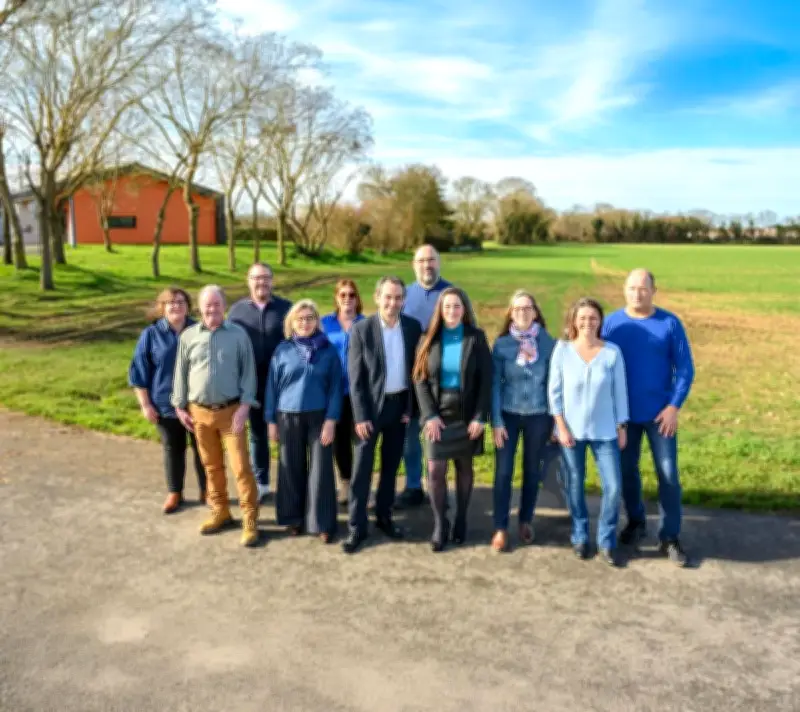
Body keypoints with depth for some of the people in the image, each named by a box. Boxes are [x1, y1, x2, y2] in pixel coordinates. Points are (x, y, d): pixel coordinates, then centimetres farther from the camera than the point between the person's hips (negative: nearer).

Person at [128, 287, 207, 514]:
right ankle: (174, 493, 28)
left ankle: (206, 491, 26)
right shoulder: (151, 335, -4)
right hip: (166, 404, 0)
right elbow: (139, 372, -2)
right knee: (173, 449, 13)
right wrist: (145, 404, -5)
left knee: (202, 448, 10)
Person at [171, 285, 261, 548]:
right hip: (200, 412, 3)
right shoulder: (188, 336, 3)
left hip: (231, 410, -3)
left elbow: (248, 371, -4)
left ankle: (249, 520, 6)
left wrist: (245, 406, -11)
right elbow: (181, 373, 9)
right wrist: (180, 407, 7)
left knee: (241, 466, -3)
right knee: (212, 465, 14)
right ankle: (220, 512, 29)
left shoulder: (238, 334, -4)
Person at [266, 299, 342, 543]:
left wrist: (331, 420, -8)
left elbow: (335, 387, 0)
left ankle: (322, 523, 10)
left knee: (321, 469, 1)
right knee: (292, 469, 9)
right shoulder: (283, 350, 2)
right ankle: (294, 518, 23)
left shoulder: (328, 350, 0)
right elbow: (272, 386, 5)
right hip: (288, 417, 1)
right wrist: (271, 421, 3)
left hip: (319, 417, -1)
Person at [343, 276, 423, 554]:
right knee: (362, 468, 0)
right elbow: (355, 378, -10)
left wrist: (411, 406, 1)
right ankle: (357, 527, 10)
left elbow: (416, 368, 5)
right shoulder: (361, 330, -11)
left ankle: (384, 516, 30)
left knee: (391, 465, 14)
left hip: (400, 404, 3)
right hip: (370, 406, -3)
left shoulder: (413, 327, -2)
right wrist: (361, 416, -14)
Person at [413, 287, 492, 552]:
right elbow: (420, 380, -2)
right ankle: (440, 523, 13)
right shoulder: (430, 339, 0)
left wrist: (480, 417, -12)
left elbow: (486, 380, -6)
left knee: (464, 467, 11)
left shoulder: (476, 338, -3)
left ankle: (461, 519, 28)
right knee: (435, 470, -3)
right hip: (437, 414, 1)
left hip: (467, 414, 0)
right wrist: (430, 415, -12)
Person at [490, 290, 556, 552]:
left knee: (532, 470, 12)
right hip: (508, 414, 0)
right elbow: (495, 384, -4)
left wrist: (557, 419, -1)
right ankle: (500, 528, 10)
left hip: (538, 416, 1)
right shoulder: (502, 344, -6)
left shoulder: (548, 343, -5)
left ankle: (526, 521, 30)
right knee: (503, 471, -1)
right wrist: (496, 421, -8)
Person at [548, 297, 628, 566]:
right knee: (575, 485, 10)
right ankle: (580, 537, 27)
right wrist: (561, 427, -7)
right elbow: (554, 391, -3)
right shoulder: (562, 349, -6)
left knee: (613, 487, -2)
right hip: (571, 430, 0)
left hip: (605, 431, 0)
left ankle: (607, 542, 17)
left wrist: (621, 427, 2)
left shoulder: (612, 352, -6)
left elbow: (619, 392, 1)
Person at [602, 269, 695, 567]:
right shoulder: (612, 323, -3)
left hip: (660, 413, -1)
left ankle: (670, 537, 12)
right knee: (627, 470, 13)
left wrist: (674, 406, -11)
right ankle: (636, 521, 34)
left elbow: (685, 368, -4)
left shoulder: (670, 323, -6)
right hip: (623, 413, 2)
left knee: (668, 474, 1)